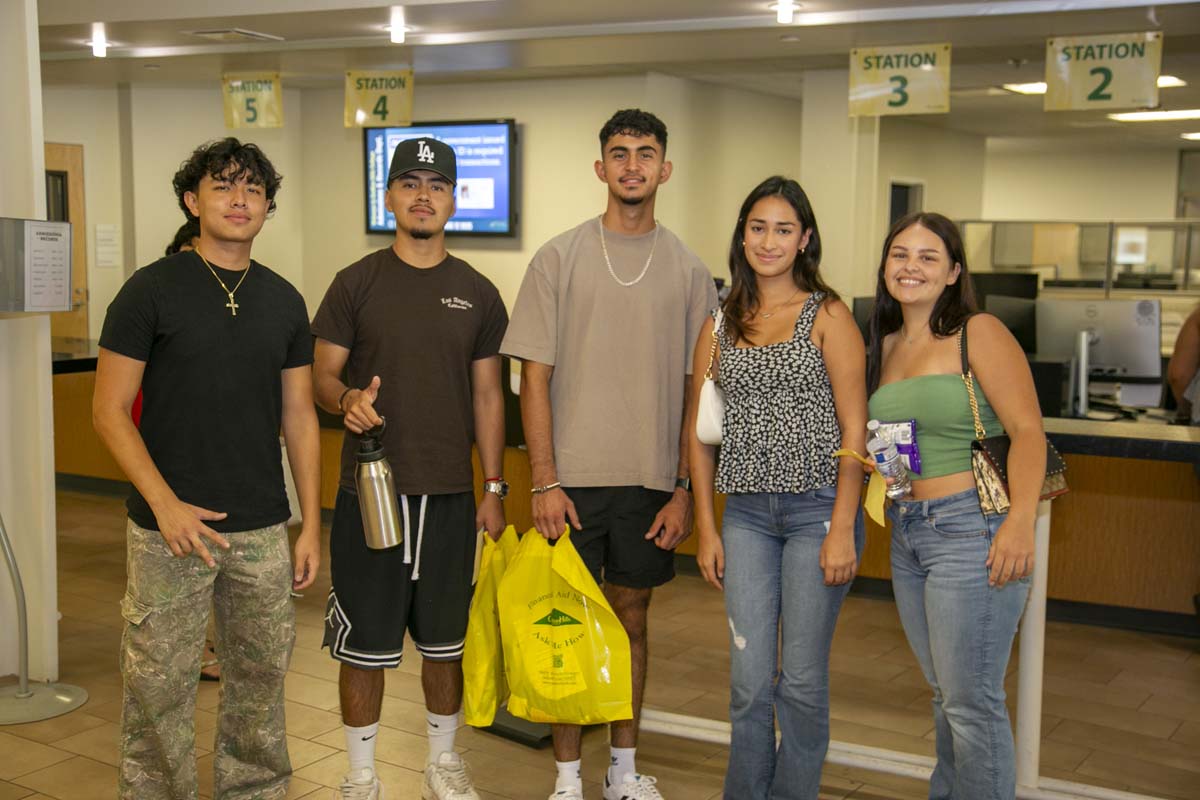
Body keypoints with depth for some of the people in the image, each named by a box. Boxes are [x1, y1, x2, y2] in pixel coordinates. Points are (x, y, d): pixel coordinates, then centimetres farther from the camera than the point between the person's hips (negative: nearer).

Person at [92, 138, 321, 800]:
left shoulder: (284, 301, 7)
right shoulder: (153, 290, -6)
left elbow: (298, 416, 10)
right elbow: (109, 410, -7)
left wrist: (311, 523, 6)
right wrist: (166, 505, -16)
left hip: (263, 529, 4)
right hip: (171, 528, -4)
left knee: (261, 677, 13)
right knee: (159, 686, 3)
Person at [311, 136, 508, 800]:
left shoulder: (478, 294, 7)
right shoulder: (357, 283, 0)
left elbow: (487, 396, 9)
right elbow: (321, 374, 0)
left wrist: (494, 489, 5)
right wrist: (347, 398, -24)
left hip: (450, 495, 2)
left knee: (445, 641, 13)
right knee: (364, 644, 5)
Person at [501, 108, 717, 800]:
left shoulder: (690, 271, 4)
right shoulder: (560, 259, -1)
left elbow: (697, 391, 5)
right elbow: (535, 377, -3)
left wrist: (685, 490, 0)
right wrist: (544, 481, -9)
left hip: (652, 483, 2)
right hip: (572, 480, -2)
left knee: (632, 620, 13)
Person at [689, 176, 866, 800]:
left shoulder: (827, 316, -2)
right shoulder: (721, 324, 10)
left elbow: (854, 430, -6)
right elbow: (699, 432, 11)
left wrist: (843, 530, -12)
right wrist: (706, 528, 6)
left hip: (817, 510, -3)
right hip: (747, 515, 3)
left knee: (802, 679, 5)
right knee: (750, 679, 6)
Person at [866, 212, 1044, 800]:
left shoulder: (979, 333, -7)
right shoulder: (886, 345, 14)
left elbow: (1027, 430, -14)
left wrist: (1020, 521, -25)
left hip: (971, 530, -7)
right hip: (906, 534, 7)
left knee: (970, 701, -4)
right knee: (944, 695, 17)